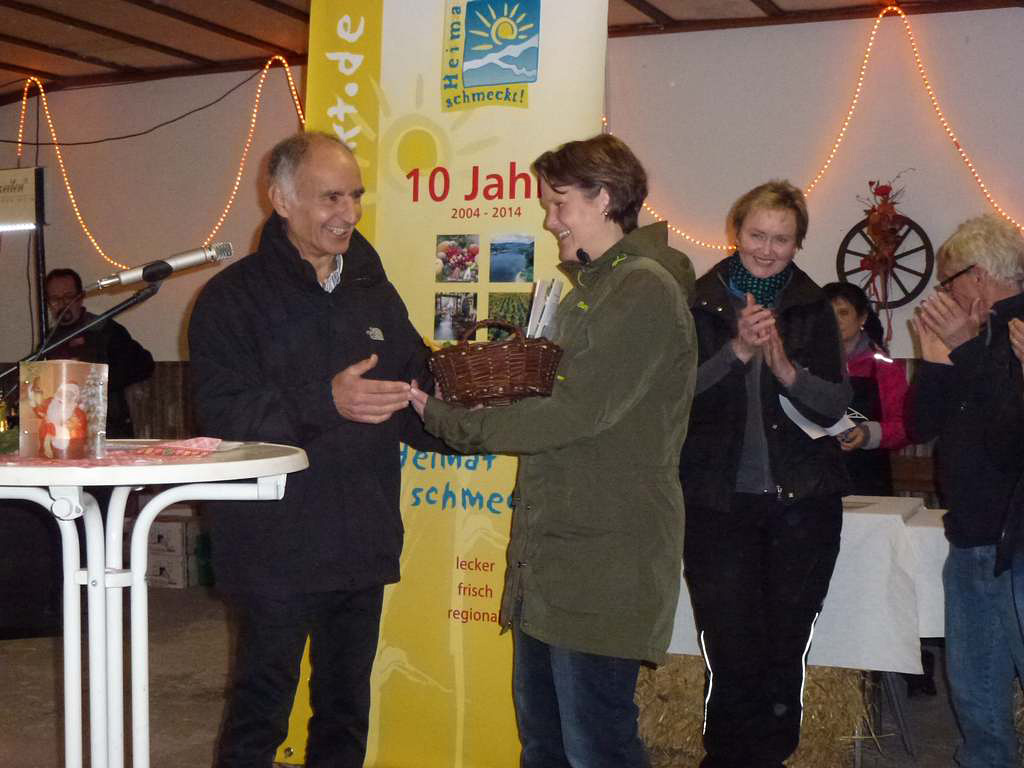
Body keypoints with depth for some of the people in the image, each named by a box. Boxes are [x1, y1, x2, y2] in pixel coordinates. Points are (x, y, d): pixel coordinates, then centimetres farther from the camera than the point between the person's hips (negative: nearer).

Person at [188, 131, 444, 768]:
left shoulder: (374, 292, 13)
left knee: (346, 714, 16)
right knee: (260, 714, 2)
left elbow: (413, 404, 14)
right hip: (276, 548, -6)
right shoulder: (235, 297, -6)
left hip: (363, 544, 6)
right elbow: (223, 414, -17)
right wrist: (326, 403, -28)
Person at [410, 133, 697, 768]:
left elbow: (577, 411, -20)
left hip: (604, 560, -10)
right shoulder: (591, 288, 20)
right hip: (553, 550, 10)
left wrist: (449, 420, -12)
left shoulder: (645, 292, -14)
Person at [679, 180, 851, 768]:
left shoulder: (813, 308, 6)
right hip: (719, 501, -1)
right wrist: (738, 351, -19)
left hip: (801, 500, 2)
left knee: (785, 653, 8)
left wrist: (785, 367, -18)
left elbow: (835, 405, -1)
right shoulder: (700, 304, 2)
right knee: (730, 652, -4)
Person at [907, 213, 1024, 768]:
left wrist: (968, 350, -23)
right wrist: (936, 356, 1)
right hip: (973, 539, 8)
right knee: (975, 688, 16)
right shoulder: (979, 335, 15)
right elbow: (919, 425, 13)